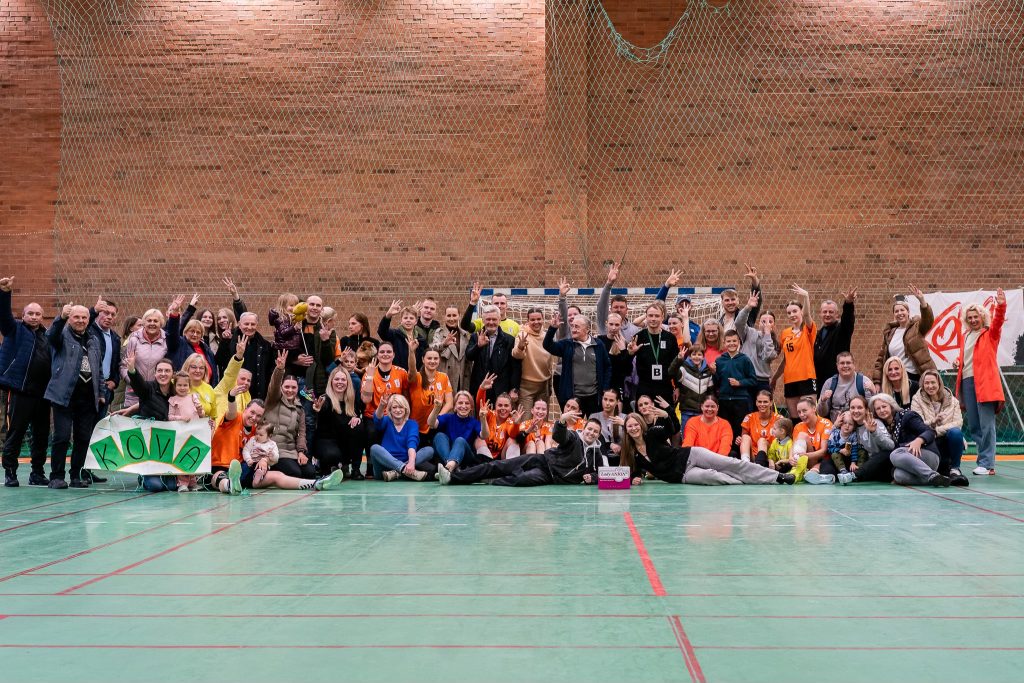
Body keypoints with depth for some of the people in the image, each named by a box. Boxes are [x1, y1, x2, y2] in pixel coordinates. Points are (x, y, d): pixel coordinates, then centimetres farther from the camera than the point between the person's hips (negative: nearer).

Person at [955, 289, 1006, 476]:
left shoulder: (990, 333, 4)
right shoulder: (965, 336, 18)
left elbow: (998, 321, -15)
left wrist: (1001, 306, -33)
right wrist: (958, 361, 7)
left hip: (985, 382, -6)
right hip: (967, 381, 6)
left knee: (986, 424, -8)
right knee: (973, 426, 7)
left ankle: (987, 464, -7)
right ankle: (985, 458, 17)